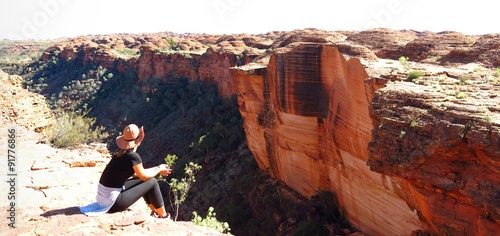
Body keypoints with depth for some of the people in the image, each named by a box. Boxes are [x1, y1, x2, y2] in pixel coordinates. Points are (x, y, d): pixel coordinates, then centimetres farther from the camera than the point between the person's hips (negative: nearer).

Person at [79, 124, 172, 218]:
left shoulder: (121, 153, 6)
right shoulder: (133, 156, -19)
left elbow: (137, 173, 17)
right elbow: (144, 176, -6)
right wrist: (159, 170, 8)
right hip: (113, 201, -8)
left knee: (143, 181, 19)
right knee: (152, 182, -2)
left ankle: (154, 211, 28)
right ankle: (163, 215, 13)